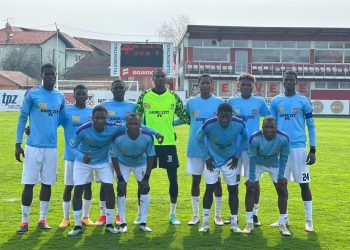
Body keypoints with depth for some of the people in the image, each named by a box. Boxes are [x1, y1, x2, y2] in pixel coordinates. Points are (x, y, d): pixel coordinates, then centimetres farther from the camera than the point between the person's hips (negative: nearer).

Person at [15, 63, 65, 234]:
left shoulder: (60, 97, 9)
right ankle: (24, 221, 8)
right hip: (33, 146, -4)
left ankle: (42, 220, 19)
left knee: (47, 183, 9)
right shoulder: (32, 94, -5)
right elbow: (22, 119, -2)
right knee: (29, 183, -2)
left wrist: (49, 128, 11)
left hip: (51, 147, 4)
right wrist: (18, 144, -6)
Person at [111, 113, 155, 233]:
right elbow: (114, 157, -20)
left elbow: (150, 156, -16)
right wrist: (119, 177, -21)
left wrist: (146, 177, -16)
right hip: (123, 164, -1)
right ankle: (123, 223, 0)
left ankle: (143, 223, 4)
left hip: (141, 163, 1)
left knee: (144, 189, -6)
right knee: (121, 190, -10)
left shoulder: (147, 137, -30)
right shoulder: (119, 137, -34)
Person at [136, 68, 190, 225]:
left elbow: (184, 117, 9)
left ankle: (173, 214, 14)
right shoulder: (144, 96, 1)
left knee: (173, 178, 2)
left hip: (169, 143, 1)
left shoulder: (174, 97, 4)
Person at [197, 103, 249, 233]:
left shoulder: (239, 124, -24)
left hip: (230, 161, 1)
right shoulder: (209, 125, -28)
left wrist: (237, 155, -3)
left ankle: (234, 223, 9)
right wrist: (206, 157, -7)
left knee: (233, 190, 1)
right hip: (212, 160, -1)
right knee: (209, 189, -4)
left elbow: (245, 138, 0)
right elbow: (200, 139, -6)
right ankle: (205, 222, 4)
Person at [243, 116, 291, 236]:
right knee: (250, 189, -12)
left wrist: (281, 176, -14)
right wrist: (251, 178, -20)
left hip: (275, 164, 1)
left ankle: (283, 224, 6)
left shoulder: (283, 138, -30)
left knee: (282, 191, -6)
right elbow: (252, 158, -22)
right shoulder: (255, 138, -33)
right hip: (258, 164, -1)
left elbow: (283, 157, -15)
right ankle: (249, 223, -1)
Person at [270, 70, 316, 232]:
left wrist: (313, 149, -4)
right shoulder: (275, 101, 7)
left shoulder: (303, 101, -1)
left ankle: (309, 220, 8)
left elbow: (311, 126, 2)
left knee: (304, 183, 0)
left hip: (298, 147, -3)